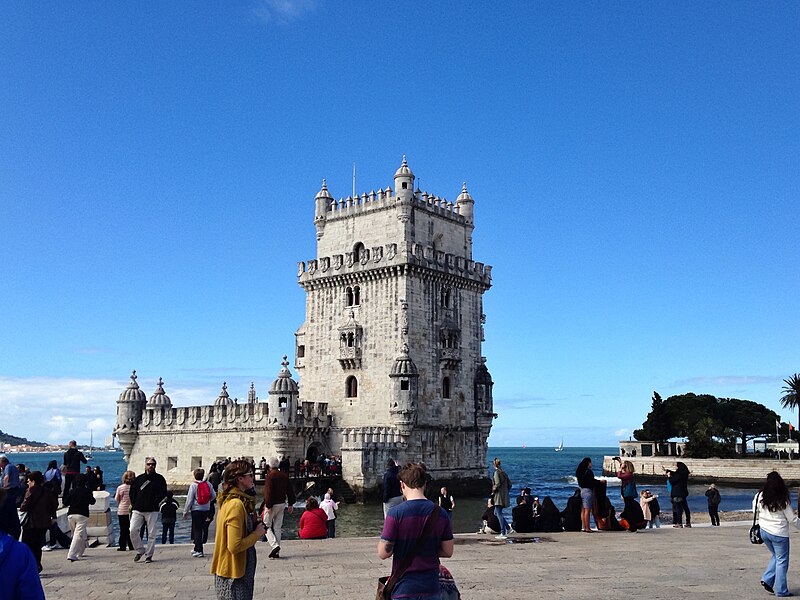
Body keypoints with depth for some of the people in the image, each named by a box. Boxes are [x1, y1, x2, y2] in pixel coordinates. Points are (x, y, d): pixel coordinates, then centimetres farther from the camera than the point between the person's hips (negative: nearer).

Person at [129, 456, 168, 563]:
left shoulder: (159, 478, 5)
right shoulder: (139, 478, 13)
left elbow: (163, 493, 1)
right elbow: (132, 491, 17)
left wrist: (155, 502, -8)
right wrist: (134, 503, 5)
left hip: (152, 511, -2)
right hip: (138, 510, 2)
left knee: (151, 534, -1)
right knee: (133, 530, -10)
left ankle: (149, 555, 9)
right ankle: (140, 550, 10)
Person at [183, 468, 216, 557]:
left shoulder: (193, 485, -10)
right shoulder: (208, 484, 1)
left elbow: (189, 499, -8)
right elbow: (214, 496, 7)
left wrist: (185, 511, -1)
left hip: (196, 510, -4)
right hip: (206, 509, 4)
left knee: (197, 530, 1)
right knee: (202, 529, 14)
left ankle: (199, 550, -4)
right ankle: (197, 548, 25)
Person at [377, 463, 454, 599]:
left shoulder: (396, 513, -14)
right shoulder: (440, 513, -2)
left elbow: (383, 553, -13)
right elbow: (448, 551, 4)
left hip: (404, 589, -3)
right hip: (431, 588, 4)